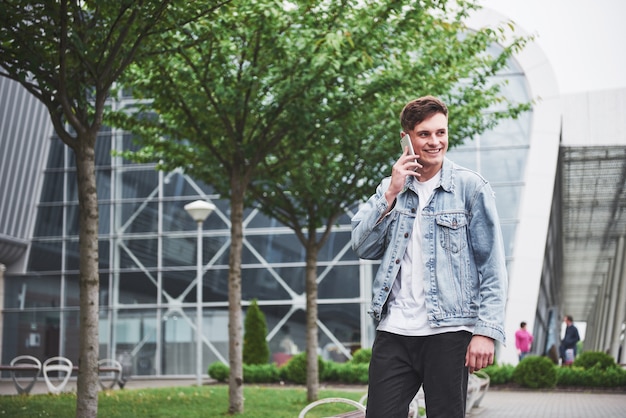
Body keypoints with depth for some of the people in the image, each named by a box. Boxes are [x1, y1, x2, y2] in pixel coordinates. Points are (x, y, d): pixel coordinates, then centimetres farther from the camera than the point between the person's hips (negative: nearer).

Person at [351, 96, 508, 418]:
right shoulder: (390, 189, 13)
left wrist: (487, 331, -11)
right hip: (393, 331, 3)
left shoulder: (470, 187, 0)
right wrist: (391, 194, -6)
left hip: (448, 333, -3)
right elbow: (362, 247, 3)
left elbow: (492, 267, -3)